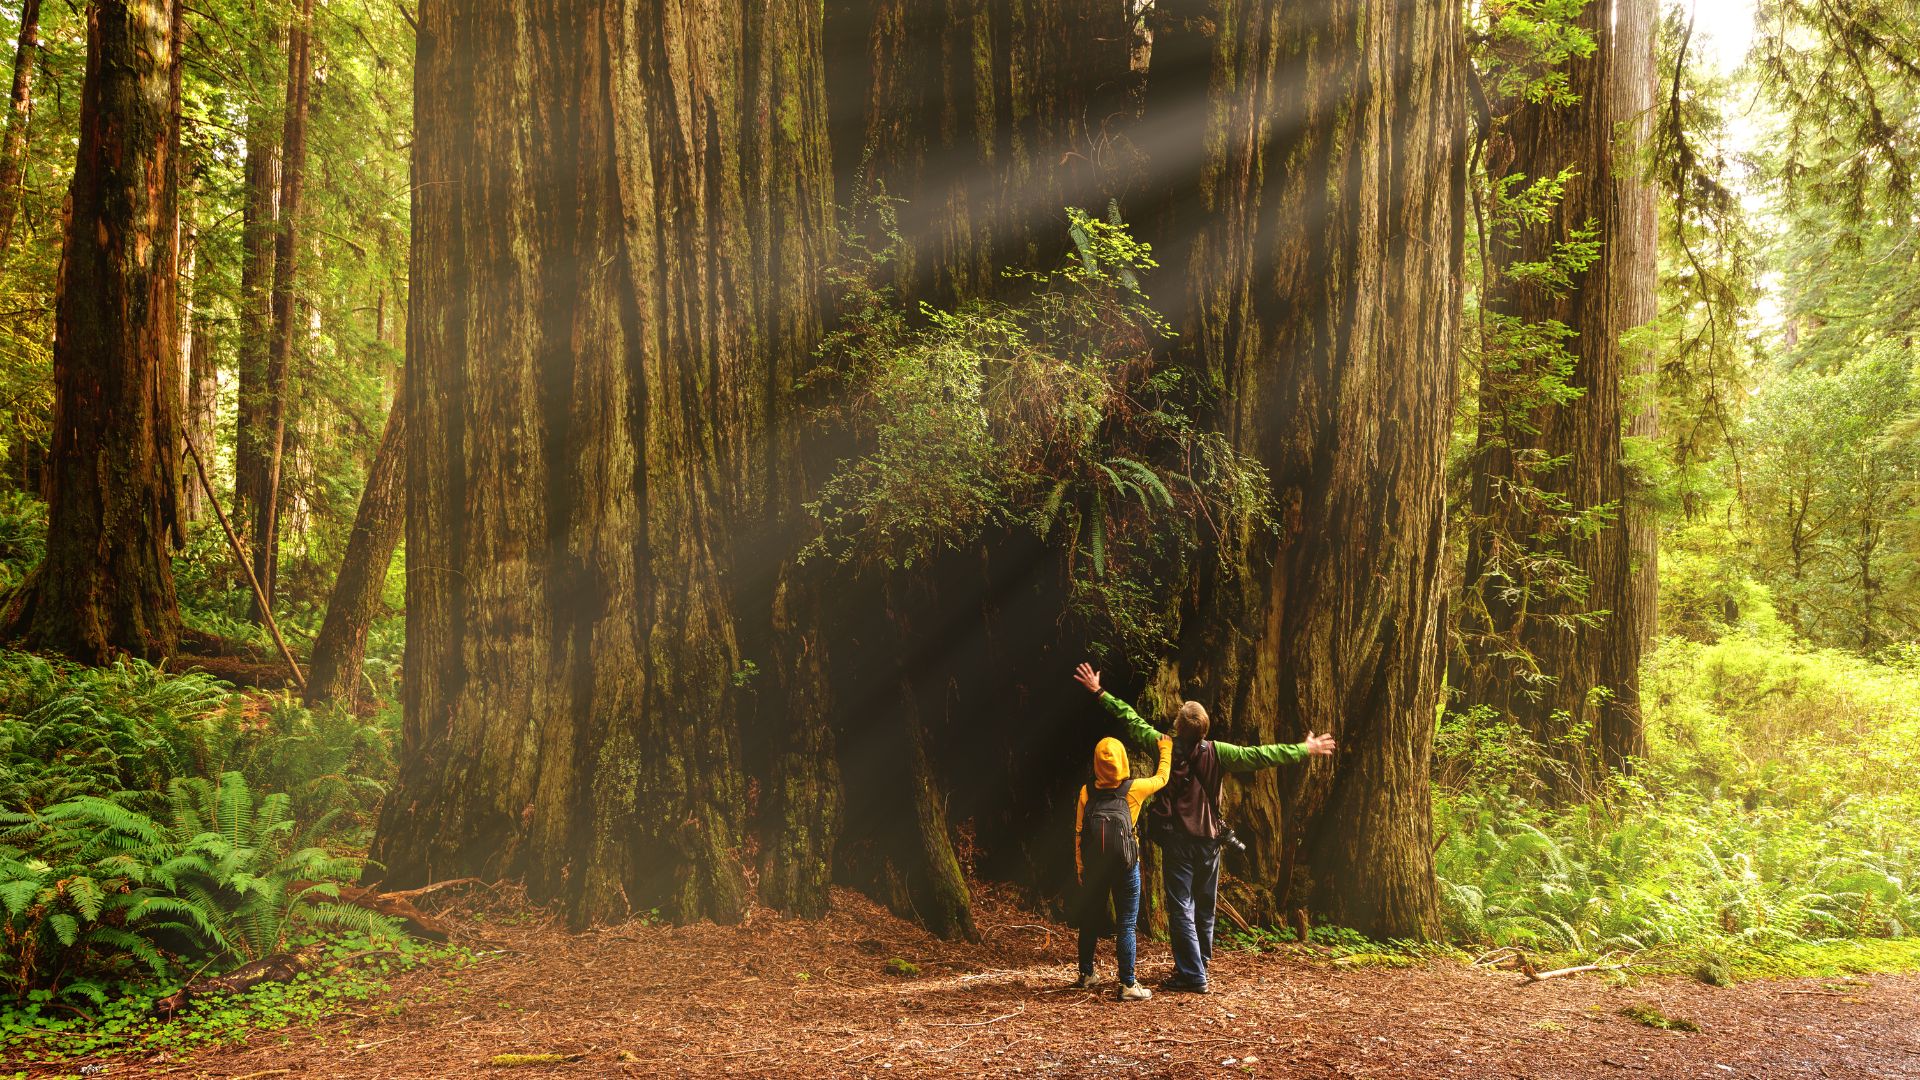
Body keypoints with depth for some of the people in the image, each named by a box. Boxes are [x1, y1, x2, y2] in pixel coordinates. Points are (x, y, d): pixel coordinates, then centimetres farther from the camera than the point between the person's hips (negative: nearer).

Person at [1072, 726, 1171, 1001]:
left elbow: (1079, 831, 8)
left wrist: (1079, 865, 16)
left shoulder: (1087, 791, 5)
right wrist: (1166, 749, 32)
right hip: (1124, 864, -3)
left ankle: (1085, 975, 27)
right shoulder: (1133, 788, -1)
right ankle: (1128, 985, -3)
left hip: (1093, 864, 3)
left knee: (1090, 919, 16)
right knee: (1126, 924, -1)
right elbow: (1161, 778, 18)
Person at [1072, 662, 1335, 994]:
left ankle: (1192, 975, -7)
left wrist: (1100, 692, 7)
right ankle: (1199, 965, 28)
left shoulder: (1165, 746, -8)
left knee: (1181, 907, -2)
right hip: (1209, 839, 3)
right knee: (1205, 907, 16)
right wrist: (1304, 750, 6)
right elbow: (1260, 755, -3)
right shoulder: (1216, 752, -5)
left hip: (1177, 839, -3)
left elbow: (1131, 720, -2)